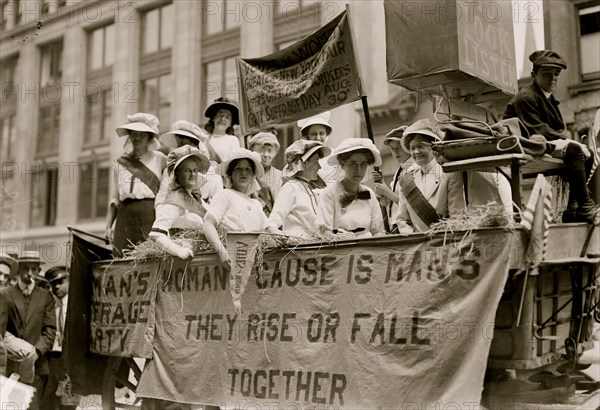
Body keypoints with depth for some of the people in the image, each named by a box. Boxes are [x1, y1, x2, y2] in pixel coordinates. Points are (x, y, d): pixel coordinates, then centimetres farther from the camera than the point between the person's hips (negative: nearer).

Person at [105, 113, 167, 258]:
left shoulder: (159, 159, 7)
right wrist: (108, 226, 12)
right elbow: (115, 198, 20)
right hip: (125, 217, 3)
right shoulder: (120, 162, 18)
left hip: (150, 215, -3)